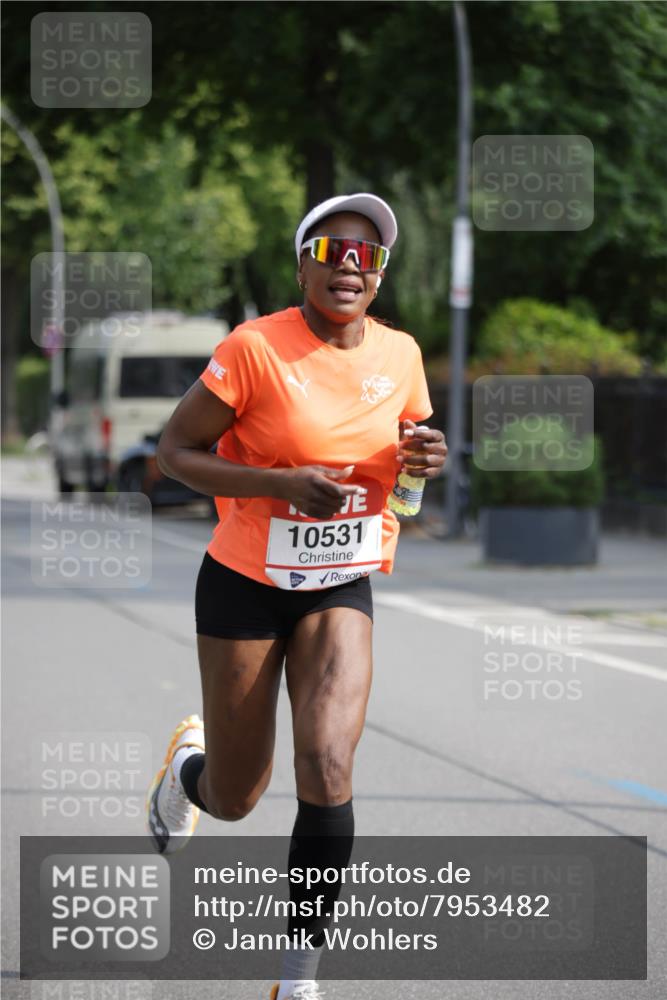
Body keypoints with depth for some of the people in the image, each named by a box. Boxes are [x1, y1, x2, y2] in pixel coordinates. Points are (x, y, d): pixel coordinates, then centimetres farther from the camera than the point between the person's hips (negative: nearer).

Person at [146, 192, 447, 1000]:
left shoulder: (399, 354, -2)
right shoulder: (255, 348, -17)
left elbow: (410, 440, 16)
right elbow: (175, 450, -12)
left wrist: (424, 460, -9)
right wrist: (281, 484, -26)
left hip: (341, 591, 3)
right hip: (246, 588, -3)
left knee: (327, 772, -19)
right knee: (234, 801, 8)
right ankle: (188, 764, 47)